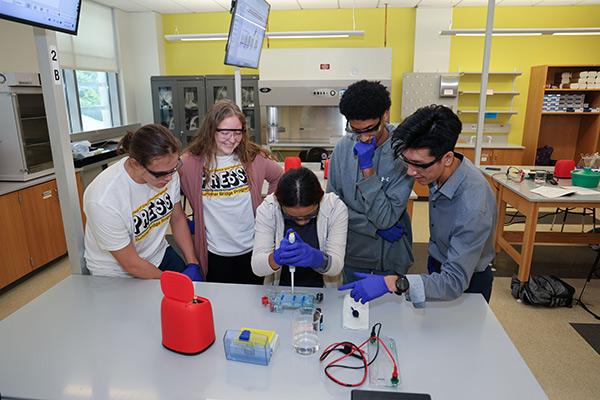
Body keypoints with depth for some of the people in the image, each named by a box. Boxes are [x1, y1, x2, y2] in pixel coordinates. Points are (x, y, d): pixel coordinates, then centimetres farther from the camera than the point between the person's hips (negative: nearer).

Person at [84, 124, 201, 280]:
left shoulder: (166, 168, -18)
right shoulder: (103, 200, -33)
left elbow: (178, 218, -1)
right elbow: (131, 264, -21)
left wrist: (192, 263, -4)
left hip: (159, 255, 4)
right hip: (118, 276, -4)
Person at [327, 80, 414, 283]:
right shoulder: (343, 147, -10)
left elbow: (386, 218, -21)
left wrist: (367, 168, -26)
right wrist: (375, 227, -15)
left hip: (391, 258, -2)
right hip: (353, 254, 3)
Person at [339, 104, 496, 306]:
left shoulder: (473, 206, -38)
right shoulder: (437, 170, -17)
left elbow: (455, 283, -37)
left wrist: (393, 283, -45)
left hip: (466, 284, -6)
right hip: (438, 267, 6)